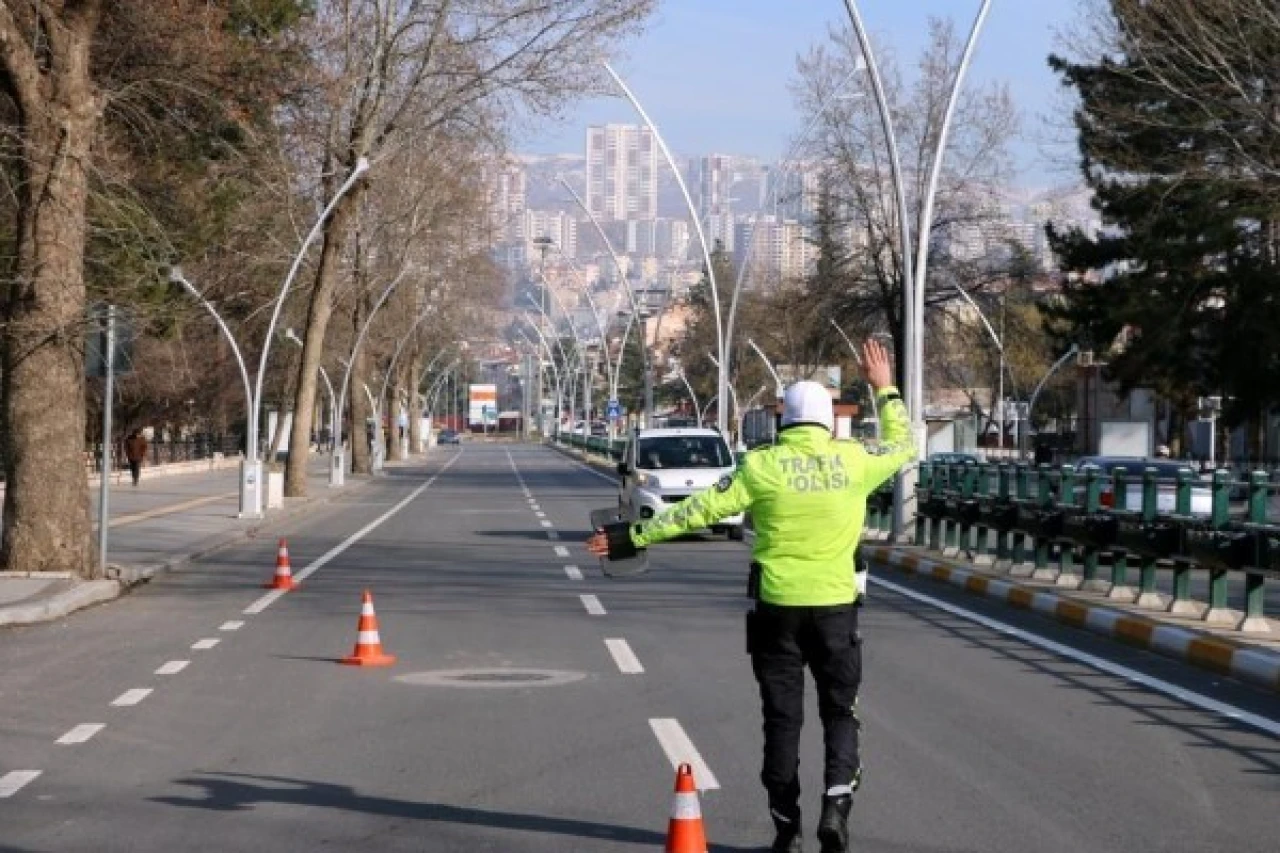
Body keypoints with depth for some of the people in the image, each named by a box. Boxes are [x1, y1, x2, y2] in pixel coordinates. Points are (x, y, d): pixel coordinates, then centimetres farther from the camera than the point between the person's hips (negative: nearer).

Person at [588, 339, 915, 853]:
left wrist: (635, 536, 1)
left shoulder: (762, 466, -6)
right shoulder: (853, 461, -3)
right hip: (835, 605, 0)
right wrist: (886, 391, 28)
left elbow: (702, 509, -6)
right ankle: (836, 802, -8)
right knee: (840, 712, 13)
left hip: (777, 606, 0)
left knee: (782, 718, 9)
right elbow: (902, 447, 17)